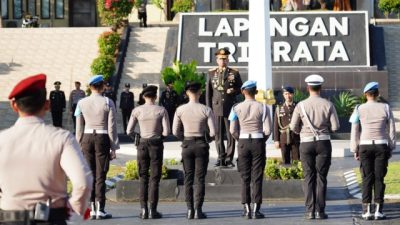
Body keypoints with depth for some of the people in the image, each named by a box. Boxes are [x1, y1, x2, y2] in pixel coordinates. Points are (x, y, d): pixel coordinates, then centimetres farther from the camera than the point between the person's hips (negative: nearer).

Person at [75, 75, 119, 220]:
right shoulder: (108, 103, -5)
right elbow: (111, 127, -5)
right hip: (103, 139, -2)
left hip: (87, 138, 2)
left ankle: (92, 210, 8)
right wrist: (114, 148, 0)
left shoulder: (82, 103, 2)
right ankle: (100, 210, 0)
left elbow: (79, 127, 5)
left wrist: (79, 146, 12)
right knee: (100, 175, 2)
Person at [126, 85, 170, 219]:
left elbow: (129, 131, -1)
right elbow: (166, 132, -9)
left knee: (143, 178, 10)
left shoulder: (137, 111, -2)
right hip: (156, 144, -1)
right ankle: (153, 211, -1)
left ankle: (143, 210, 2)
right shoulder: (161, 110, -5)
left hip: (143, 144, 1)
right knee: (154, 178, 3)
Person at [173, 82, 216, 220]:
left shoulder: (180, 110, -5)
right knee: (200, 179, 2)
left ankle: (189, 210, 6)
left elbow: (175, 132, 0)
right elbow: (213, 132, -9)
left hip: (187, 145, 2)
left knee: (188, 178, 8)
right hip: (201, 145, -2)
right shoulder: (206, 110, -9)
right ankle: (198, 210, -2)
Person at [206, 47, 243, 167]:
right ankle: (221, 158, 10)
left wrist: (234, 91, -11)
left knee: (231, 134, -3)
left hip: (230, 108, -1)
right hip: (216, 108, 1)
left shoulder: (234, 73, 7)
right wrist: (209, 109, 4)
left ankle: (229, 159, 2)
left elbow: (241, 88, 12)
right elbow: (208, 92, 10)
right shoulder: (211, 74, 10)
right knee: (218, 135, 2)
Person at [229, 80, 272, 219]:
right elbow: (268, 130, -7)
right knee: (257, 177, 2)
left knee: (245, 177, 7)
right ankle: (256, 210, -1)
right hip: (258, 142, -1)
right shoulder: (262, 107, -4)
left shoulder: (237, 108, -1)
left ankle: (246, 209, 5)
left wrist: (240, 139, 12)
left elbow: (233, 130, -4)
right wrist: (262, 140, 9)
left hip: (243, 142, 1)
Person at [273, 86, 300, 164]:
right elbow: (276, 125, 7)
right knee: (285, 162, 3)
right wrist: (276, 140, 1)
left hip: (296, 139, -1)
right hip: (284, 139, 1)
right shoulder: (279, 108, 8)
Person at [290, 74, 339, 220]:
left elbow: (293, 127, -2)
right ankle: (320, 211, 0)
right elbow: (335, 127, -5)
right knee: (321, 177, 4)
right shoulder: (328, 105, -4)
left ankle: (309, 211, 2)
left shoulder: (301, 105, -5)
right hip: (323, 143, 0)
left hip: (306, 143, 0)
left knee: (308, 177, 6)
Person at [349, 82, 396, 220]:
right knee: (379, 179, 4)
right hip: (381, 145, 0)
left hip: (365, 146, 0)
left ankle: (366, 211, -4)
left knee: (367, 179, 3)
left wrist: (355, 150, 8)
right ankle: (378, 211, 0)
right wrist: (391, 148, 12)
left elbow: (355, 131, 1)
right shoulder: (385, 108, 1)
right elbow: (391, 130, 3)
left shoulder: (359, 109, 0)